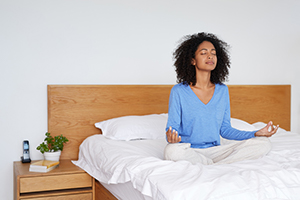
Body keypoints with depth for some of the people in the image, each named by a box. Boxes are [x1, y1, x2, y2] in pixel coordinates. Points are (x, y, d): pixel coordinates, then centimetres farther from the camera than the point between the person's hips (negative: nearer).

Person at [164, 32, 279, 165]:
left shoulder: (222, 90, 7)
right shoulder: (179, 91, -6)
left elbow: (225, 129, 10)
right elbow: (172, 128, -4)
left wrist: (256, 134, -1)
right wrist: (171, 137, -29)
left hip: (216, 148, 4)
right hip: (189, 151, -4)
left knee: (263, 144, -12)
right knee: (172, 151, -39)